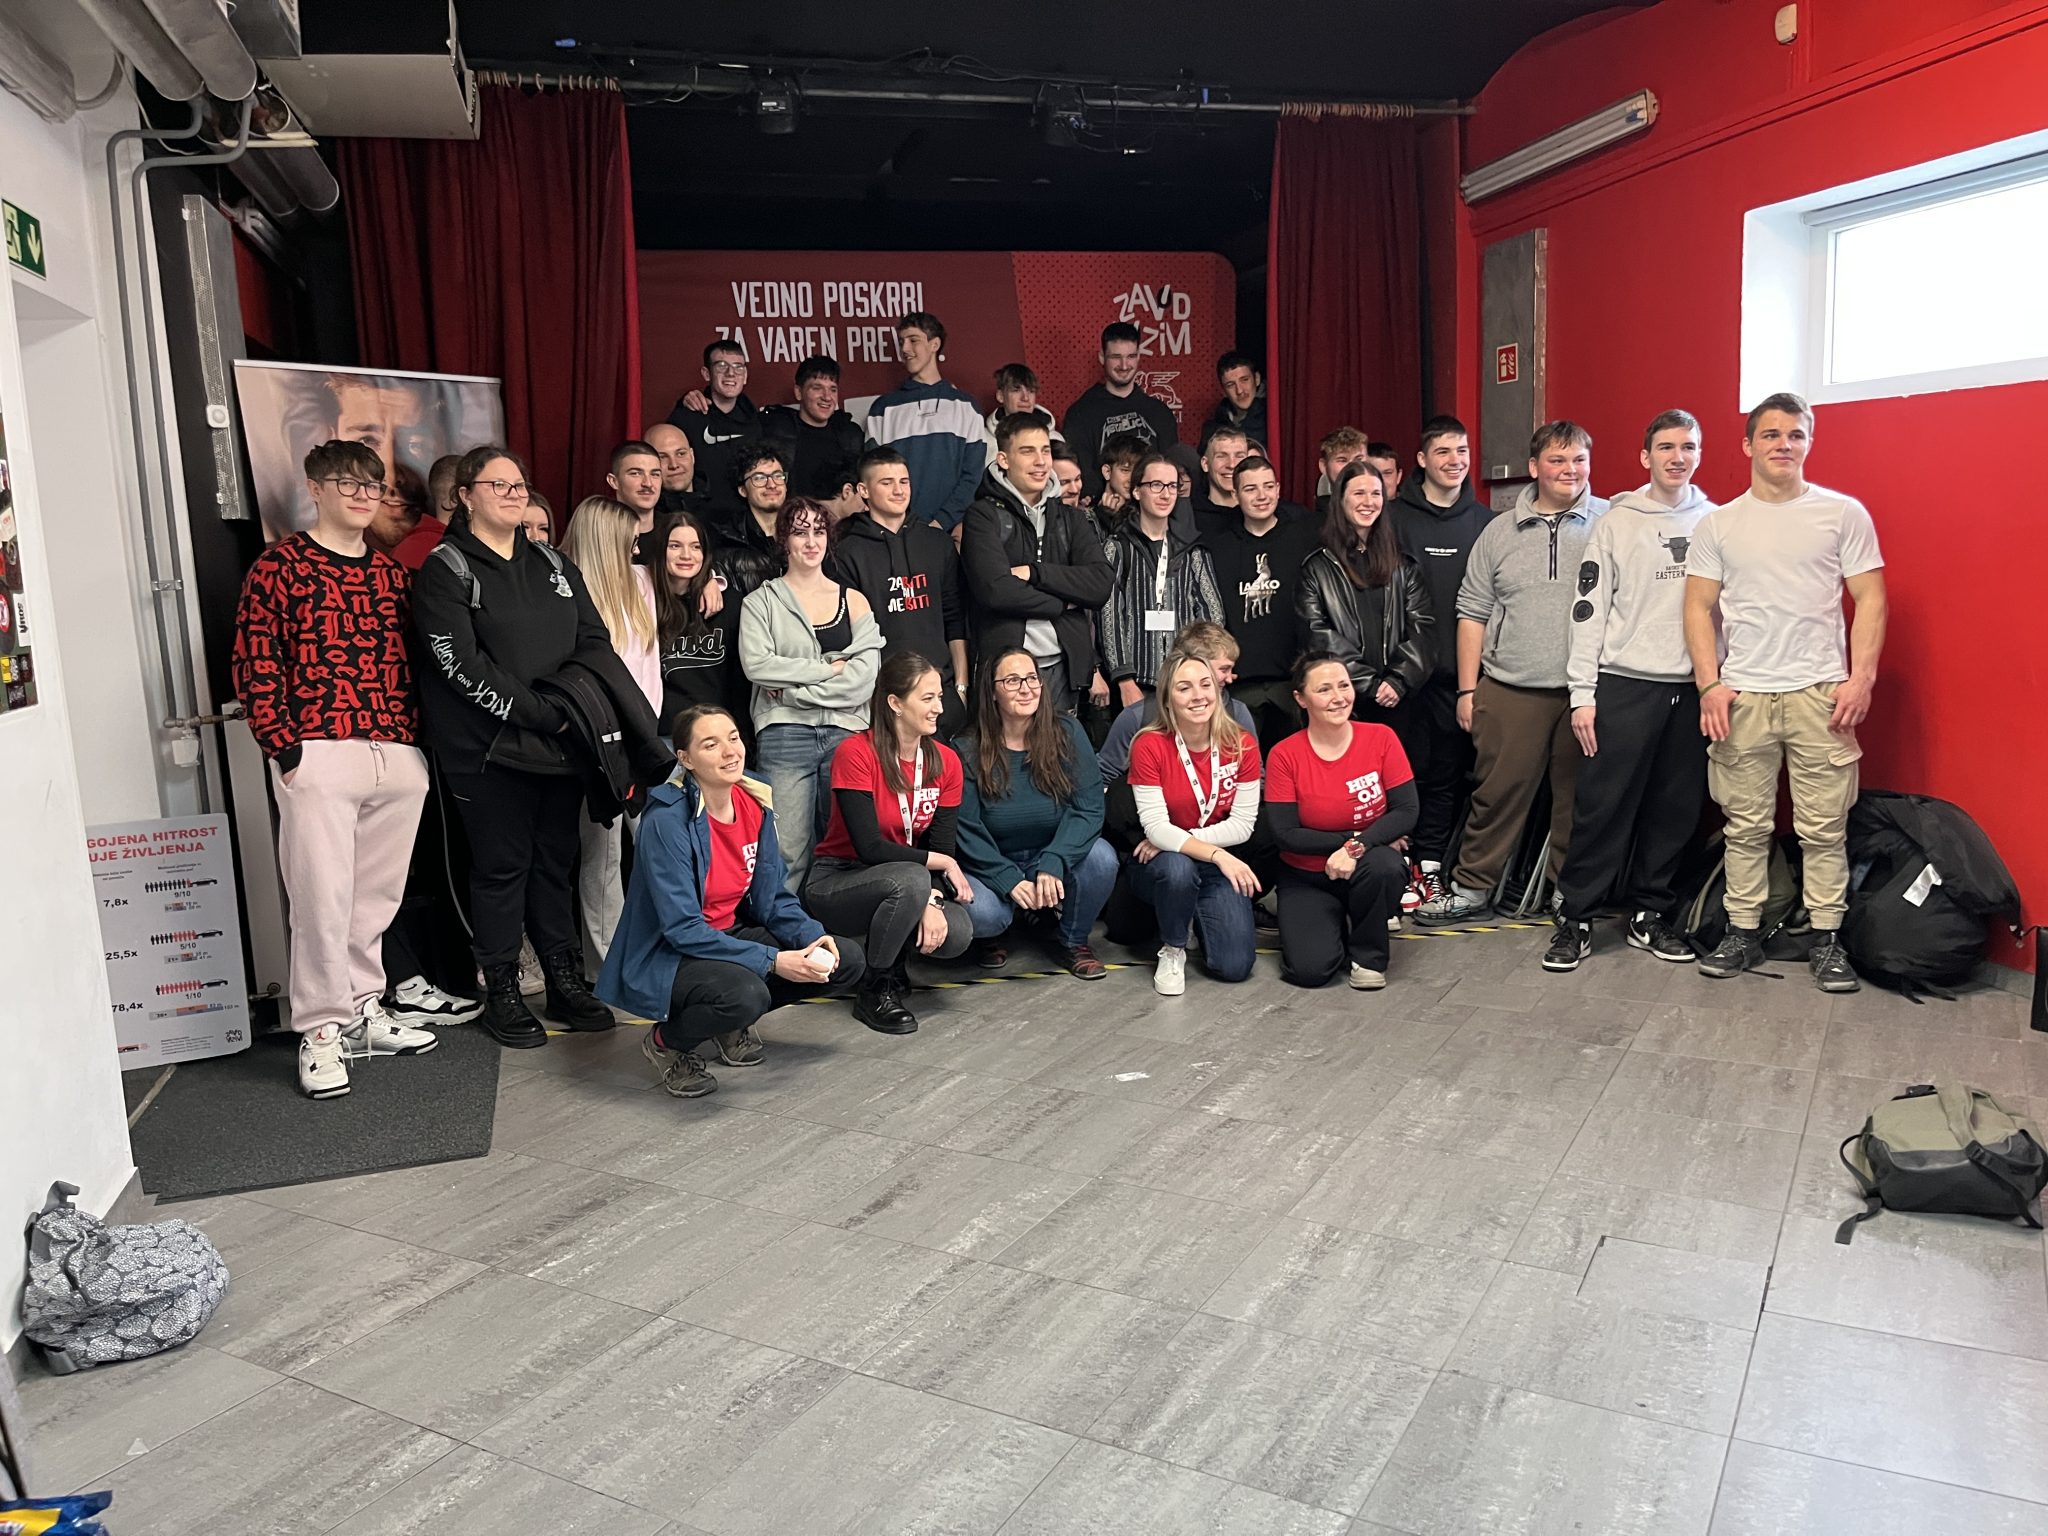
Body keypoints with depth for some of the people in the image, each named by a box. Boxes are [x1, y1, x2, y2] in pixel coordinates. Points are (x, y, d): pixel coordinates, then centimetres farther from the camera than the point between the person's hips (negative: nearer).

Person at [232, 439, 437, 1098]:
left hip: (399, 757, 6)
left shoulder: (390, 572, 17)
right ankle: (320, 1032, 9)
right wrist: (283, 747, -11)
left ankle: (362, 1012, 26)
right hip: (320, 755, -5)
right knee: (324, 897, -3)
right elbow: (254, 663, -5)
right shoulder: (278, 566, 0)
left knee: (377, 896, 12)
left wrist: (414, 738, 10)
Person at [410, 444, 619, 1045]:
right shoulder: (444, 571, -4)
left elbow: (595, 641, 12)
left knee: (556, 861, 11)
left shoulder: (552, 565, 15)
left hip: (561, 743, 5)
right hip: (491, 749, -5)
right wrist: (542, 714, -17)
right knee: (502, 868, 2)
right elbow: (461, 665, -14)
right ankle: (501, 992, 15)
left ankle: (565, 983, 21)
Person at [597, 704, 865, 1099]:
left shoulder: (755, 804, -2)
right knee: (746, 994, -37)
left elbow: (772, 898, 4)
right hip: (668, 957, -7)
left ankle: (734, 1023, 13)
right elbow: (682, 929, -25)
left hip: (730, 934, 7)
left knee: (847, 960, -4)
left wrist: (811, 936, -16)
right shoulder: (667, 820, -23)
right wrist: (773, 961, -29)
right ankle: (666, 1041, -4)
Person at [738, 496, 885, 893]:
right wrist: (830, 668, -6)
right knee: (788, 853, -8)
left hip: (846, 731, 2)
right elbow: (756, 665, -8)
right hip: (785, 737, -2)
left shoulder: (854, 601, 14)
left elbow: (866, 676, 1)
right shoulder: (762, 601, 9)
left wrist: (793, 690, -5)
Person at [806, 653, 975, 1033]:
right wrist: (943, 864, -16)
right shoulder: (856, 753, -18)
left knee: (957, 933, -25)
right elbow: (870, 847, -23)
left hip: (909, 882, 5)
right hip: (836, 883, -5)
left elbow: (942, 846, -4)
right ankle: (875, 991, -13)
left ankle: (893, 964, 10)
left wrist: (931, 902, -22)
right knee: (910, 880, -36)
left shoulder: (946, 761, -2)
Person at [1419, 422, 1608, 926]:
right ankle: (1472, 888, 16)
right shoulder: (1499, 532, 10)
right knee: (1498, 791, 5)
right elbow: (1473, 614, 10)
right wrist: (1468, 689, 6)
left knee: (1578, 796, 7)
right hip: (1510, 690, 1)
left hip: (1587, 692, -1)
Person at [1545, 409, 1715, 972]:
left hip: (1693, 689, 3)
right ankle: (1575, 918, 6)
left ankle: (1650, 915, 20)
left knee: (1676, 810, 8)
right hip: (1625, 685, -3)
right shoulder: (1616, 523, 1)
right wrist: (1583, 694, -7)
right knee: (1603, 806, -3)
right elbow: (1588, 610, -2)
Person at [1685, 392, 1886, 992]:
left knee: (1824, 828, 2)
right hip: (1740, 695, 1)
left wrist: (1860, 680, -6)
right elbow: (1699, 608, 7)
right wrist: (1710, 685, -3)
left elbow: (1869, 599, 4)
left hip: (1820, 694, -1)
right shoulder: (1717, 524, 9)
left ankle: (1827, 940, 13)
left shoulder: (1844, 513, 6)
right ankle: (1743, 932, 15)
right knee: (1746, 826, 6)